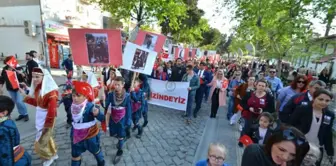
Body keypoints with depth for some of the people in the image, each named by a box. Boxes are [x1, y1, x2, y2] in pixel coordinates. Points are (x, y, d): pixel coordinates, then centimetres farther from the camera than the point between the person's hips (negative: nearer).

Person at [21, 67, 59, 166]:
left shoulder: (51, 91, -26)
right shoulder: (38, 88, 1)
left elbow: (52, 110, -25)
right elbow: (37, 103, 9)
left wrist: (47, 124, -20)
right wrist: (25, 95, 6)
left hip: (47, 118, -9)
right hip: (40, 116, 9)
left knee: (40, 142, 7)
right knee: (46, 137, 24)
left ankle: (49, 157, 33)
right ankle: (54, 154, 44)